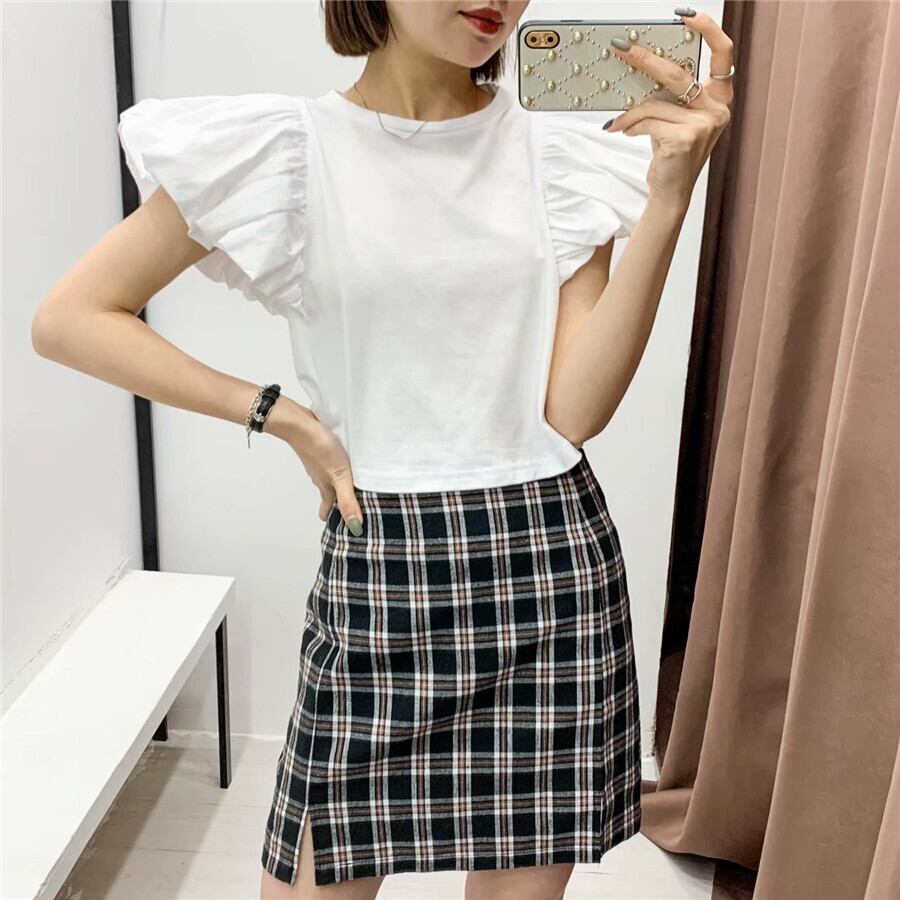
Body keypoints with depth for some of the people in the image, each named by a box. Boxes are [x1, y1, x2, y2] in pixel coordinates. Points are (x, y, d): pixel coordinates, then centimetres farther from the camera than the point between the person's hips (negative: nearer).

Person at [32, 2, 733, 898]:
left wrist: (669, 197, -13)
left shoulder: (563, 154, 3)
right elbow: (70, 319, -1)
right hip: (379, 567, -2)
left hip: (552, 561, 3)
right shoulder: (283, 148, -3)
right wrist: (285, 417, -7)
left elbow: (575, 408, -6)